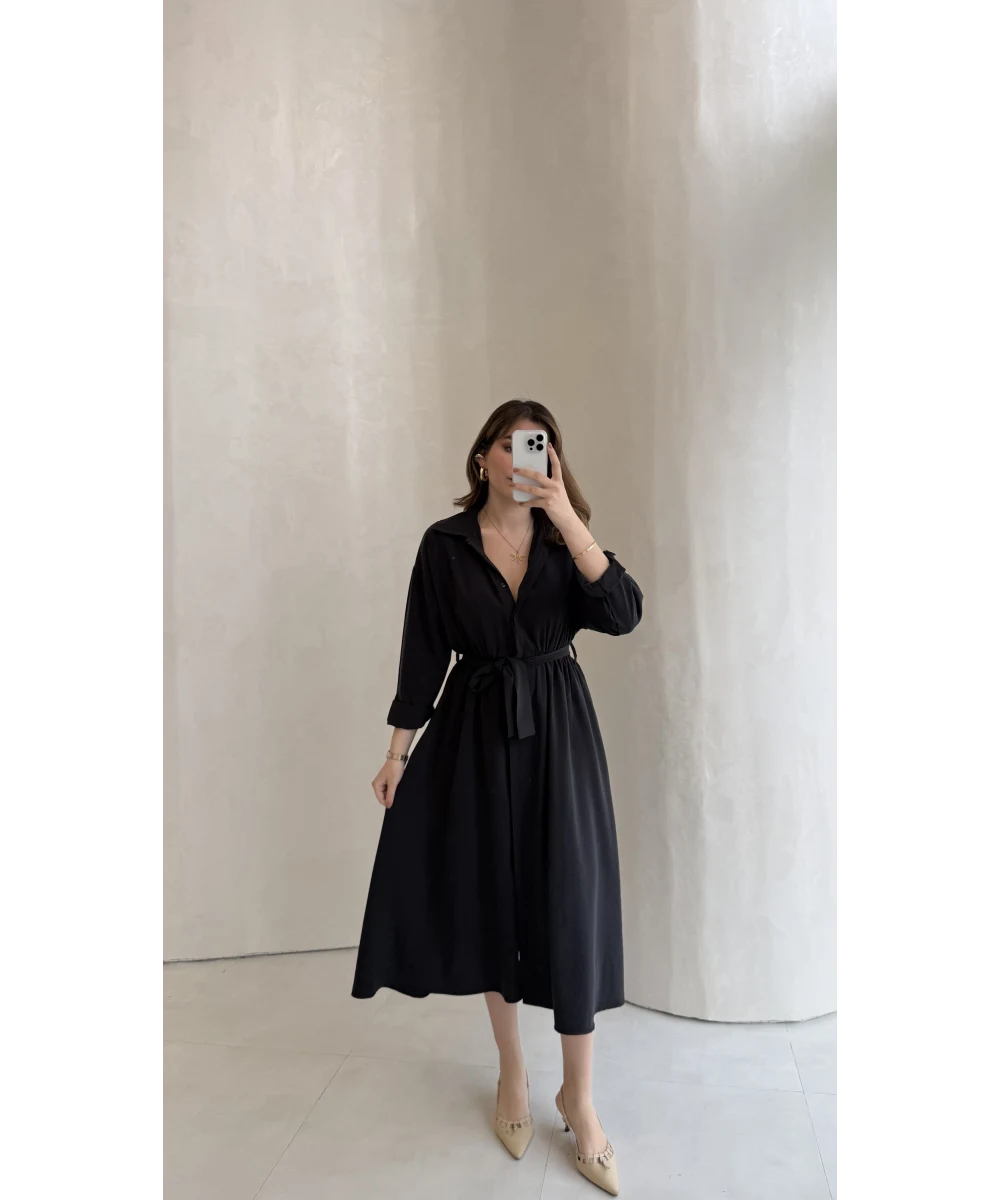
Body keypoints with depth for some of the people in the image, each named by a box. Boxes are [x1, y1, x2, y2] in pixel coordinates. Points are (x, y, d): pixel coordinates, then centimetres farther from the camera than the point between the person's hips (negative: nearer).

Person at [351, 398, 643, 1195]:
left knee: (569, 904, 1)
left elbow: (625, 613, -16)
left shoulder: (563, 539, 0)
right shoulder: (444, 544, -2)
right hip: (475, 732, 0)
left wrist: (567, 518, -23)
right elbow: (423, 652, 1)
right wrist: (398, 751, 0)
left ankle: (579, 1097, 21)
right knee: (491, 898, 11)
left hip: (558, 733, 0)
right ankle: (512, 1072, 34)